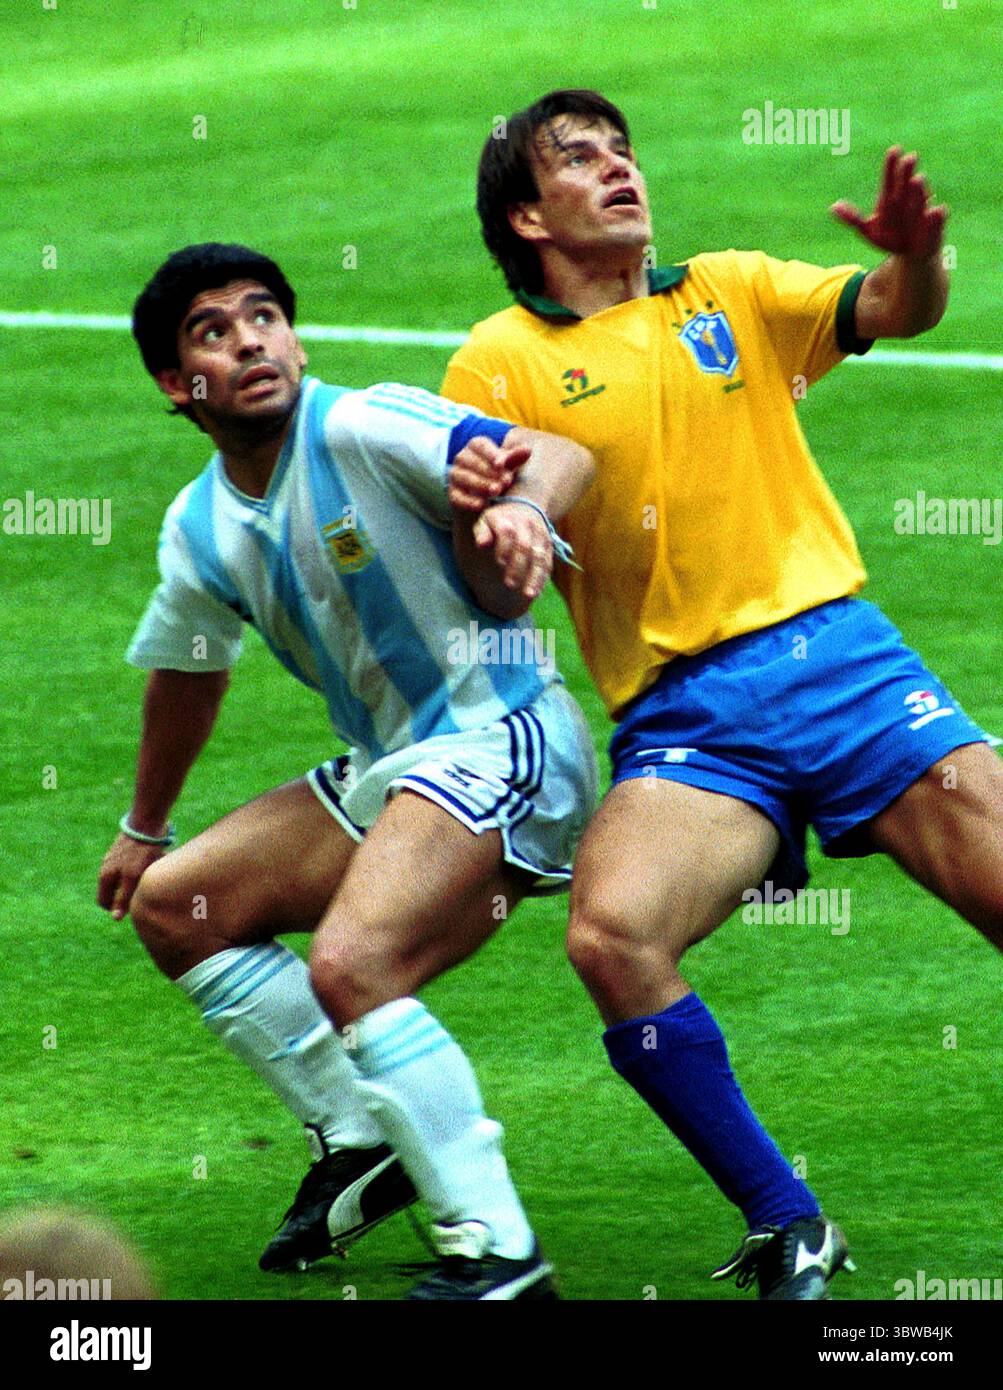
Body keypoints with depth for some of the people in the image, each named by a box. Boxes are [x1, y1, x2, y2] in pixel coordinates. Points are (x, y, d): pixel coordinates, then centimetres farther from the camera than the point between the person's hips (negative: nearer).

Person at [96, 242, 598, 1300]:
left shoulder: (359, 427, -15)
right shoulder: (200, 529, 9)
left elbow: (561, 455, -26)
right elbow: (184, 671, 28)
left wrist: (524, 506, -49)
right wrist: (144, 829, 40)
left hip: (498, 743, -9)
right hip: (386, 768, 9)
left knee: (350, 966, -28)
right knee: (170, 905, 13)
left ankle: (497, 1254, -23)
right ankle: (361, 1140, 18)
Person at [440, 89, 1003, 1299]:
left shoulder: (734, 292, 14)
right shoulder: (500, 361, 7)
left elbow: (893, 312, 1)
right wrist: (480, 509, -19)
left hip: (838, 654, 2)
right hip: (682, 714, -2)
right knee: (611, 936, -28)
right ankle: (785, 1230, -15)